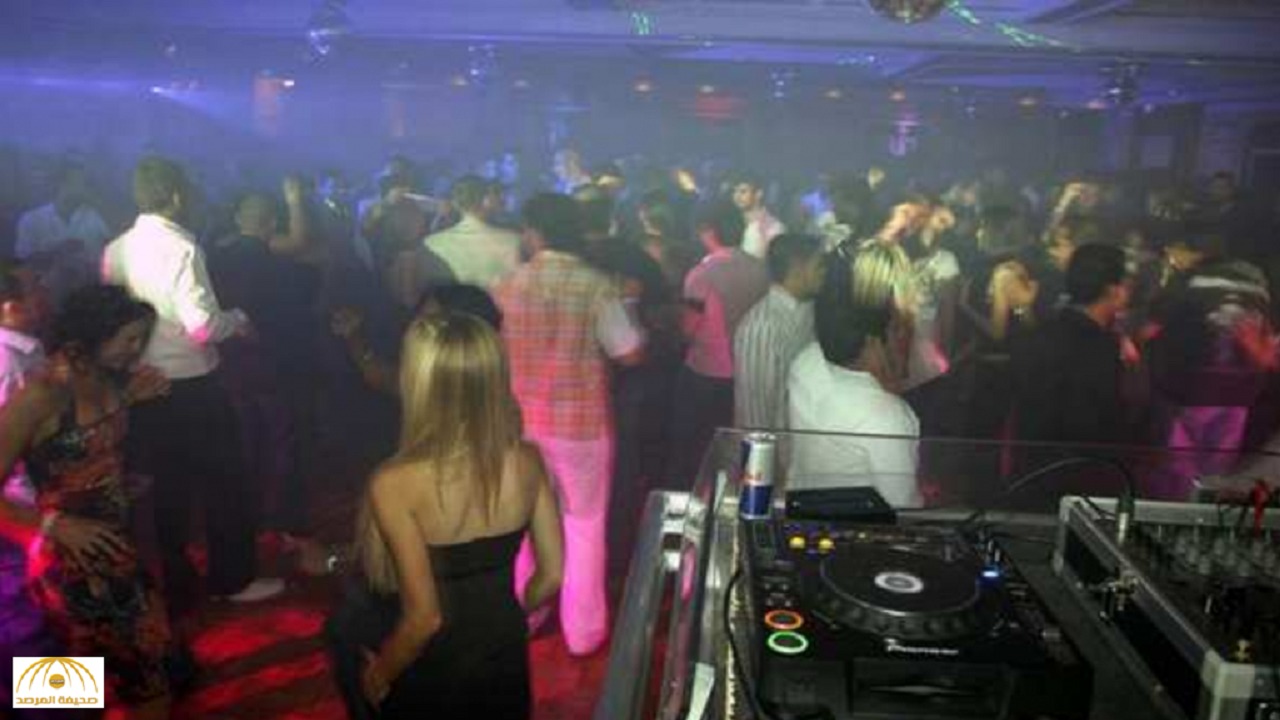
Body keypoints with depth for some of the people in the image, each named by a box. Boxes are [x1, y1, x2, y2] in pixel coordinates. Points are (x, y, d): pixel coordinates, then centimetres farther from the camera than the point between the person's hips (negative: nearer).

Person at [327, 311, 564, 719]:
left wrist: (378, 676, -6)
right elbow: (553, 575, -6)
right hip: (504, 660, 3)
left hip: (429, 672, -3)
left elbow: (424, 616, -25)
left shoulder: (395, 485, -28)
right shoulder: (527, 461, -15)